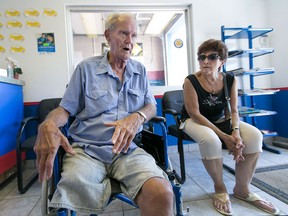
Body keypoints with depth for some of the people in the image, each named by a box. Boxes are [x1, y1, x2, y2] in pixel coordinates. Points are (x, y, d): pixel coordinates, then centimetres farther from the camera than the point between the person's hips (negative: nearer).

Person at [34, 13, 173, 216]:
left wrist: (137, 117, -12)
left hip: (128, 149, 1)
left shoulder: (140, 70, 15)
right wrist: (48, 125, -16)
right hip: (87, 149, 0)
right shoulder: (86, 68, 8)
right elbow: (66, 108, 8)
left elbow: (151, 106, 13)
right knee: (70, 198, -31)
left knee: (163, 195, -28)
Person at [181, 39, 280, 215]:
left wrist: (236, 131, -26)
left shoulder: (230, 80, -6)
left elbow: (233, 111, -3)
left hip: (220, 120, 5)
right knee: (210, 140, -38)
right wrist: (224, 136, -27)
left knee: (254, 136, -19)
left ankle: (242, 189, 0)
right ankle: (220, 188, -9)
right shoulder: (191, 81, -18)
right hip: (194, 121, -4)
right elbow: (194, 114, -22)